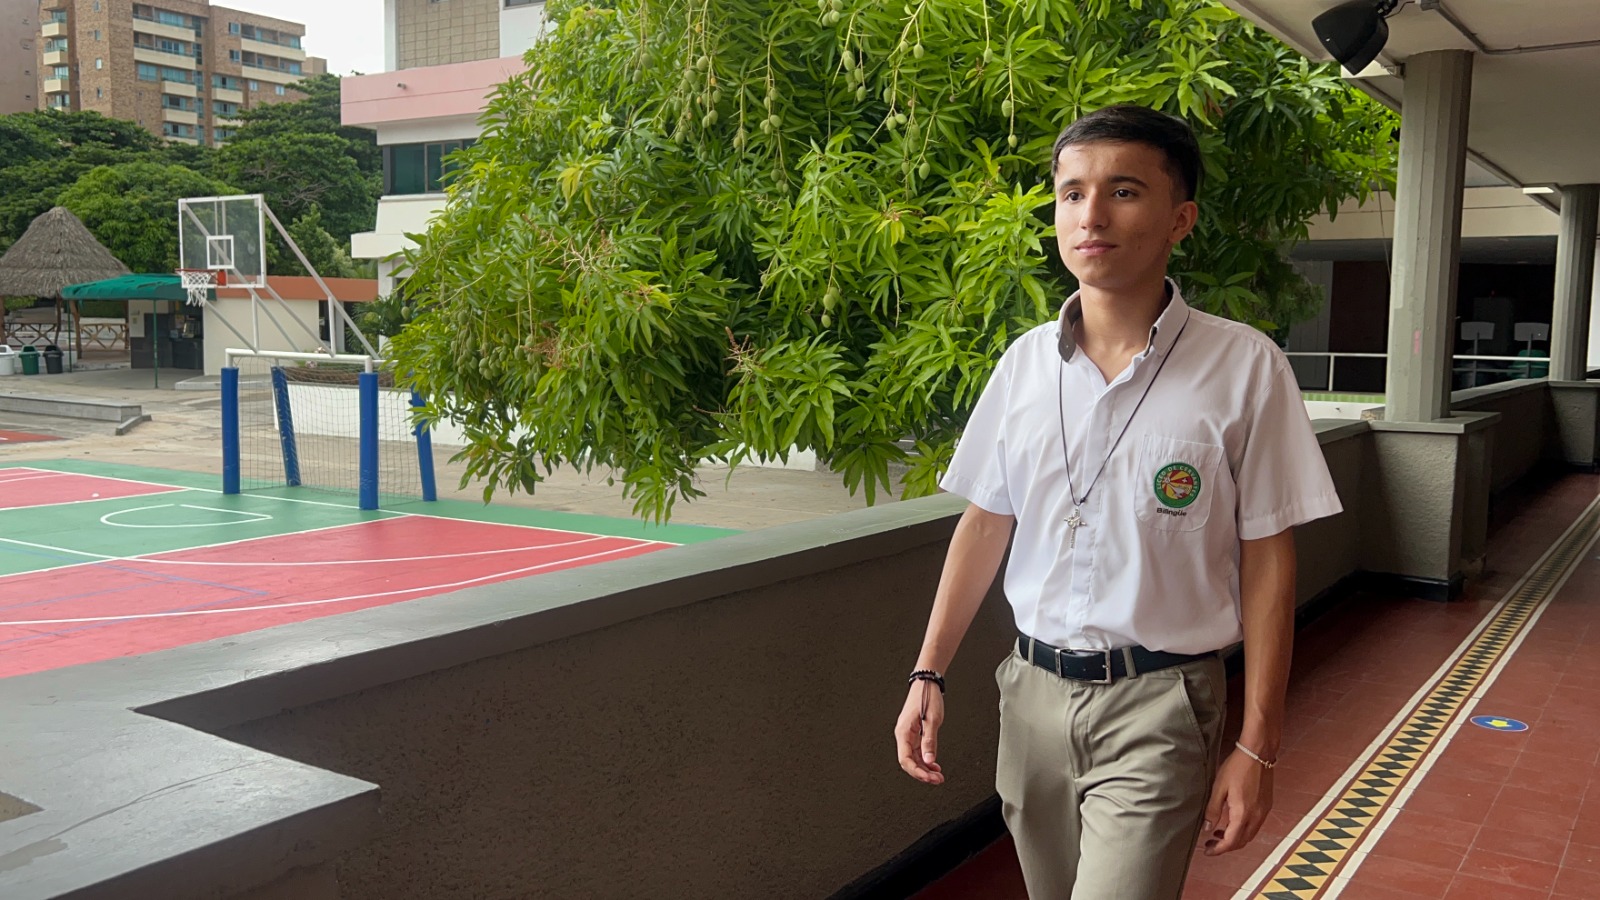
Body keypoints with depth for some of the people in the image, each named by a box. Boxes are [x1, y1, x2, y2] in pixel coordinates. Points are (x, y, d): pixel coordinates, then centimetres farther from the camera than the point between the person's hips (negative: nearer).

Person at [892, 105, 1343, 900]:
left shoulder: (1243, 367, -10)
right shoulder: (1024, 362, 1)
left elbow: (1267, 562, -7)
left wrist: (1256, 746, -7)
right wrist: (928, 673, 5)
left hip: (1158, 707, -4)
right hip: (1033, 690, 4)